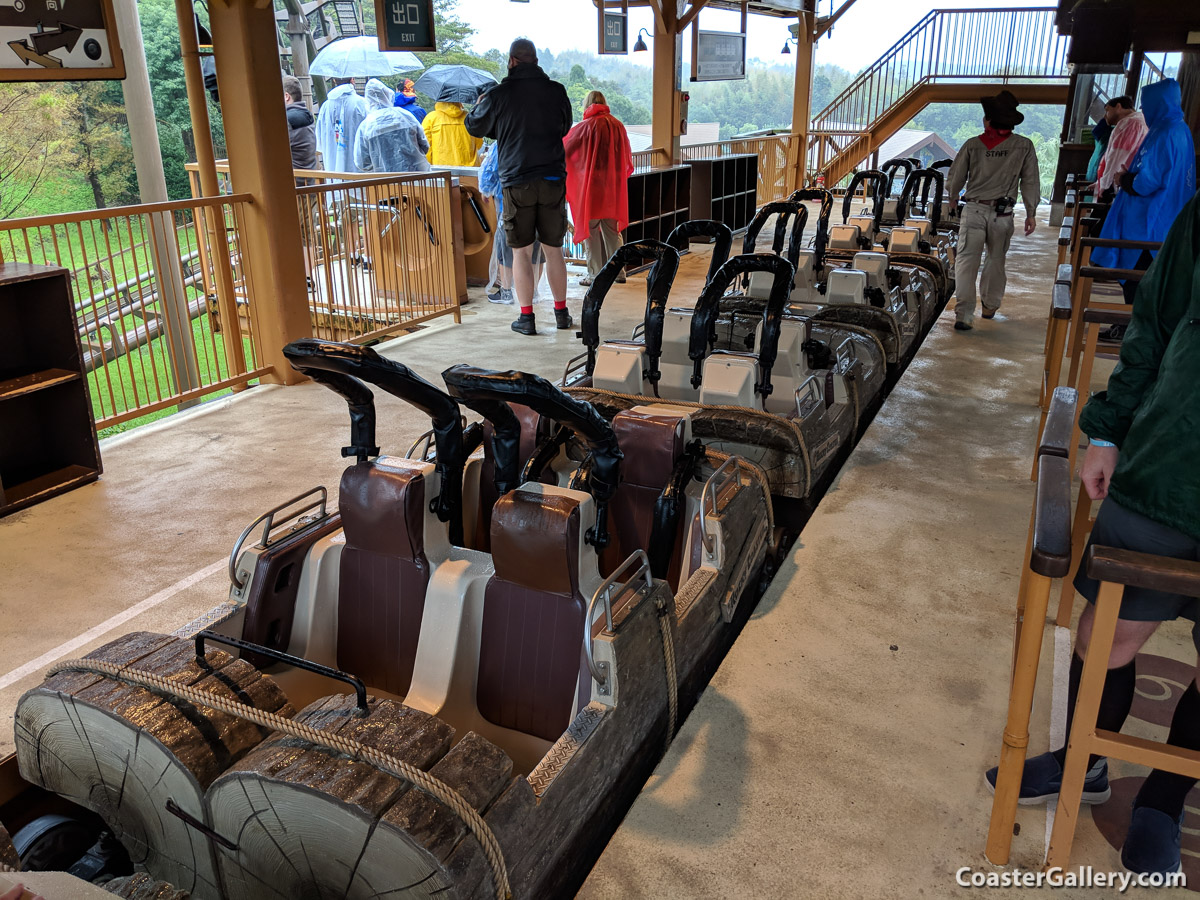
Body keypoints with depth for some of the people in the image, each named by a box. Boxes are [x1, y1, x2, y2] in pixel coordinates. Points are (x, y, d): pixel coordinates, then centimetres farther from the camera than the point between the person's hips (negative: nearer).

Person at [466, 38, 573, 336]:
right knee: (554, 250, 11)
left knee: (521, 251, 5)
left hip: (516, 183, -2)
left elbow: (475, 127, 12)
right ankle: (561, 312, 17)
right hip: (553, 180, 2)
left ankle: (526, 317, 5)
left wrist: (480, 103, 32)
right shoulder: (556, 91, 2)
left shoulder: (498, 95, -5)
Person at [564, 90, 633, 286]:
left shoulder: (586, 126, -9)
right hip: (614, 186, 5)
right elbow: (627, 158, 14)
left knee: (591, 230, 1)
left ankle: (595, 275, 2)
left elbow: (564, 148, -1)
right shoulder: (618, 125, 6)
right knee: (611, 229, 12)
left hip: (591, 184, -5)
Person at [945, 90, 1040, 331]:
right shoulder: (1024, 146, 3)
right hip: (1002, 213, 1)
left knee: (966, 261, -3)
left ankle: (964, 314, -14)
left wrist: (953, 197, 28)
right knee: (996, 259, 19)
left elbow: (955, 177, 8)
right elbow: (1031, 182, 5)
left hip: (973, 210, -1)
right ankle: (990, 305, 32)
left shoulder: (973, 144, 0)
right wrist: (1031, 213, 12)